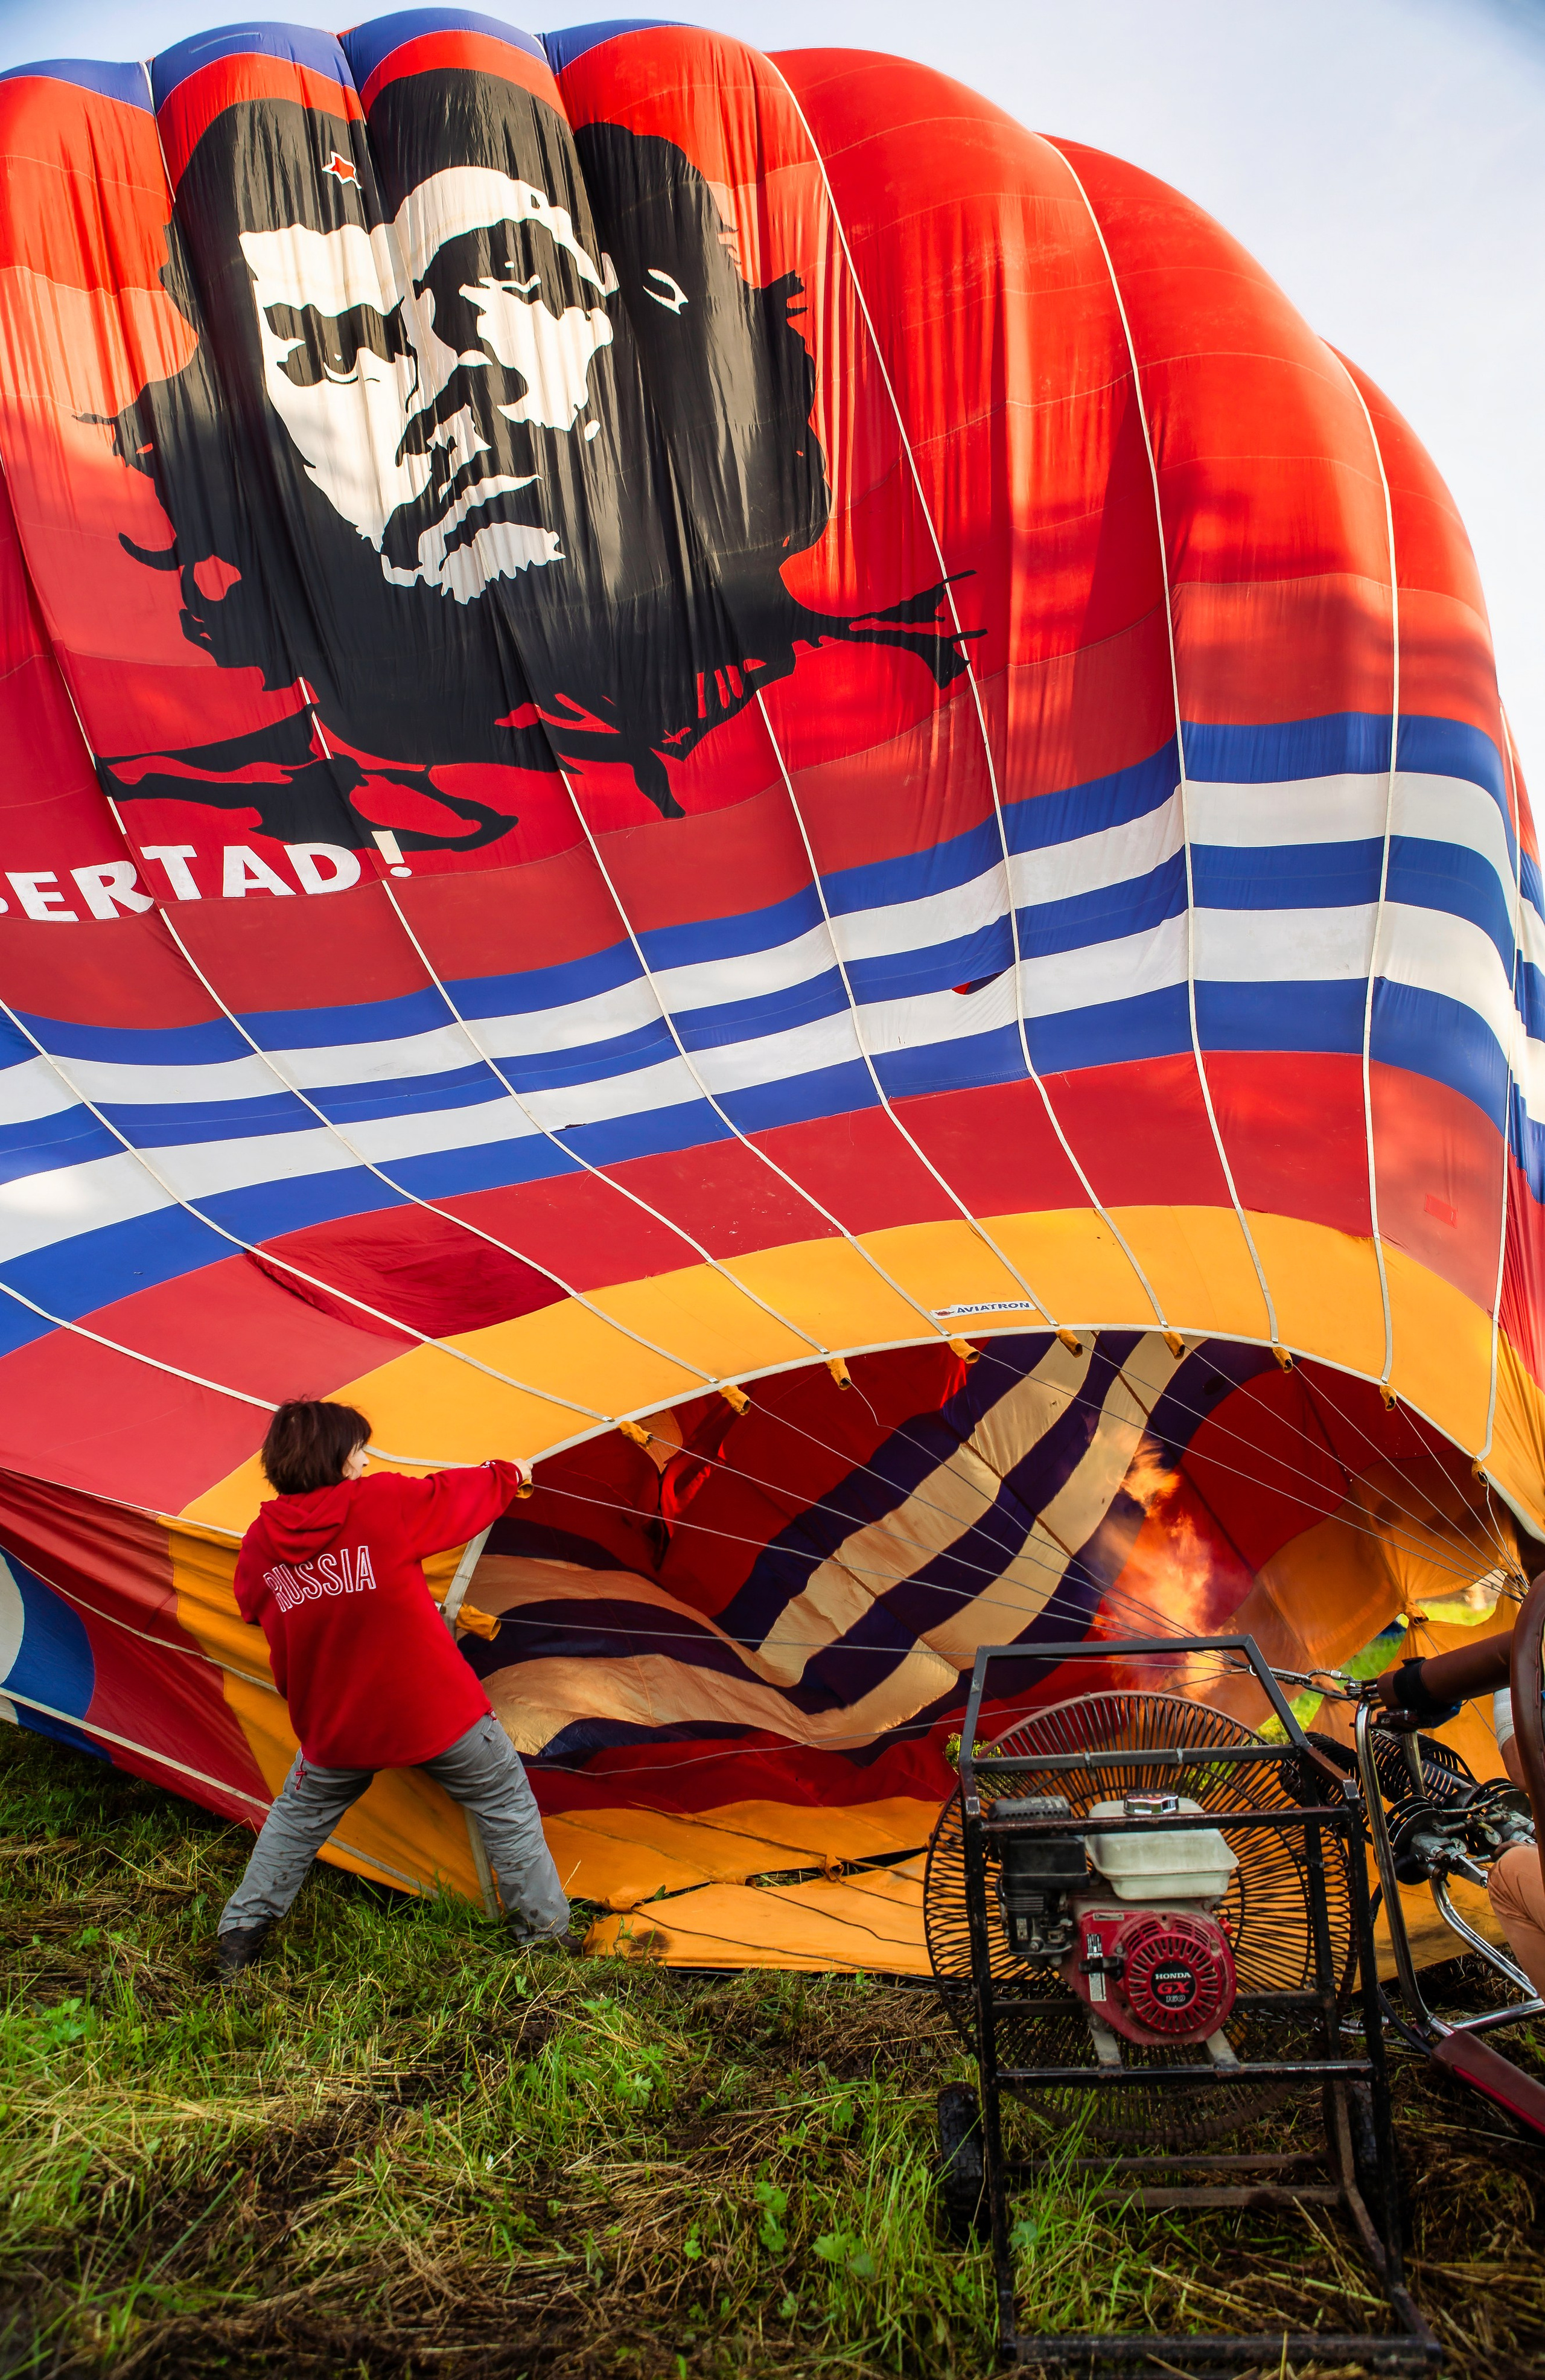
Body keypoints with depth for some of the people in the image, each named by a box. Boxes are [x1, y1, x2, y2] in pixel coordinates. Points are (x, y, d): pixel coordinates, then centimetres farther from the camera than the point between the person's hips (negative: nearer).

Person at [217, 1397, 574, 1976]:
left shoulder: (260, 1542, -5)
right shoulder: (384, 1501, -17)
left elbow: (254, 1608, 13)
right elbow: (461, 1496, -2)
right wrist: (511, 1473, 19)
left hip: (334, 1727, 4)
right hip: (436, 1711, -3)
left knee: (296, 1819, 29)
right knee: (505, 1803, 16)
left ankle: (239, 1934, 35)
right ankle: (544, 1927, 24)